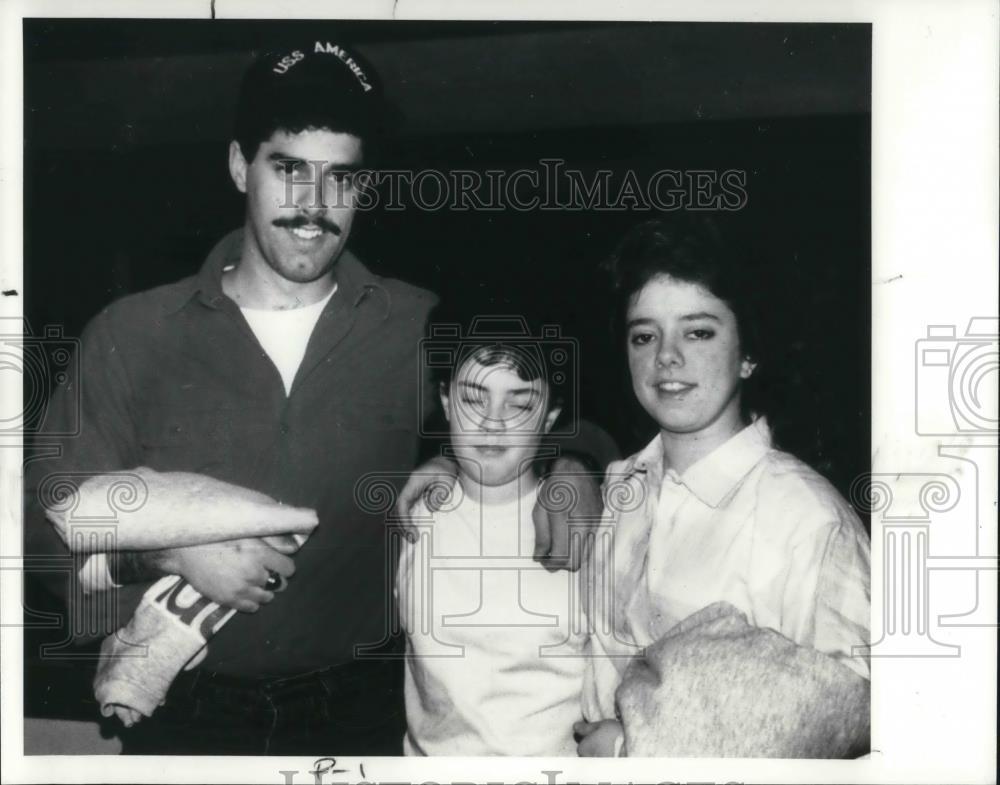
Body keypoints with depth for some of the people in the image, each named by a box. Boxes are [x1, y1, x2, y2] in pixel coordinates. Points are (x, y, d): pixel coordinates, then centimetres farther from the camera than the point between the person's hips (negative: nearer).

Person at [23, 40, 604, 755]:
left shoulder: (424, 329, -4)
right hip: (187, 717, 0)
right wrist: (168, 554, -16)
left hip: (364, 712, 1)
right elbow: (50, 519, 0)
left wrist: (567, 469, -12)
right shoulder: (131, 334, -4)